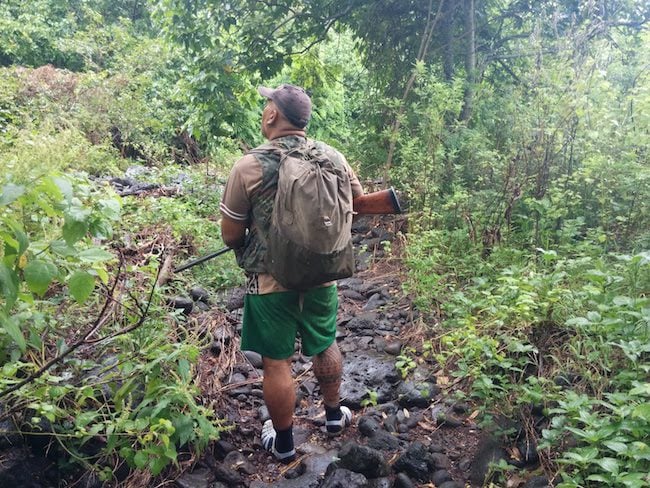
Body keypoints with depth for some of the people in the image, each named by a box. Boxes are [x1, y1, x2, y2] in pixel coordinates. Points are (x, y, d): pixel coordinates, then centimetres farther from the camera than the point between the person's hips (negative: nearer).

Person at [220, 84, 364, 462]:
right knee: (325, 346, 24)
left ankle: (283, 443, 30)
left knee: (277, 363, 12)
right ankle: (334, 414, 45)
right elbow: (358, 201, 9)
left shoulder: (249, 166, -18)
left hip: (271, 281, -3)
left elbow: (230, 236, -9)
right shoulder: (332, 156, -8)